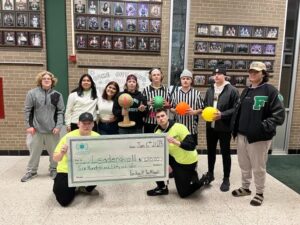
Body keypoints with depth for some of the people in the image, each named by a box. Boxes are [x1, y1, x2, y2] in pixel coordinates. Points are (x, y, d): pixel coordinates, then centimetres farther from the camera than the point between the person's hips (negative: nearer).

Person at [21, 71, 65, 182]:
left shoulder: (57, 95, 2)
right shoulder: (32, 93, 0)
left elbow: (60, 112, 1)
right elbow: (27, 110, 1)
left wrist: (58, 126, -8)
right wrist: (29, 125, -4)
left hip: (52, 129, 1)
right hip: (37, 129, 0)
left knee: (54, 152, 11)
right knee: (35, 151, 11)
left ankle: (54, 170, 30)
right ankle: (31, 171, 30)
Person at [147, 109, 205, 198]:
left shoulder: (179, 127, -24)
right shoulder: (158, 133, -8)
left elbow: (192, 146, -31)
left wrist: (175, 142, -43)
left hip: (188, 162, -5)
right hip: (175, 159, 5)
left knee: (184, 193, 0)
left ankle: (203, 180, 28)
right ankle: (162, 188, 3)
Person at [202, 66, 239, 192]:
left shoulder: (232, 90, -8)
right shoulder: (210, 90, 10)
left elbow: (236, 109, -13)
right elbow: (205, 105, 16)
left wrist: (222, 115, -23)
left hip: (224, 127, -5)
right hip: (210, 126, 5)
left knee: (225, 153, 6)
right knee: (210, 151, 16)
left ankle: (226, 179, 22)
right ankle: (210, 174, 34)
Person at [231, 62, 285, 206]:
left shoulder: (270, 91, -10)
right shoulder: (246, 91, 13)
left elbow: (279, 114, -14)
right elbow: (238, 110, 17)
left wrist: (265, 126, -23)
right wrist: (234, 127, 6)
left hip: (259, 137, -6)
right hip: (242, 135, 7)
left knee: (258, 167, 8)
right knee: (244, 165, 19)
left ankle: (260, 193, 28)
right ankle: (245, 188, 37)